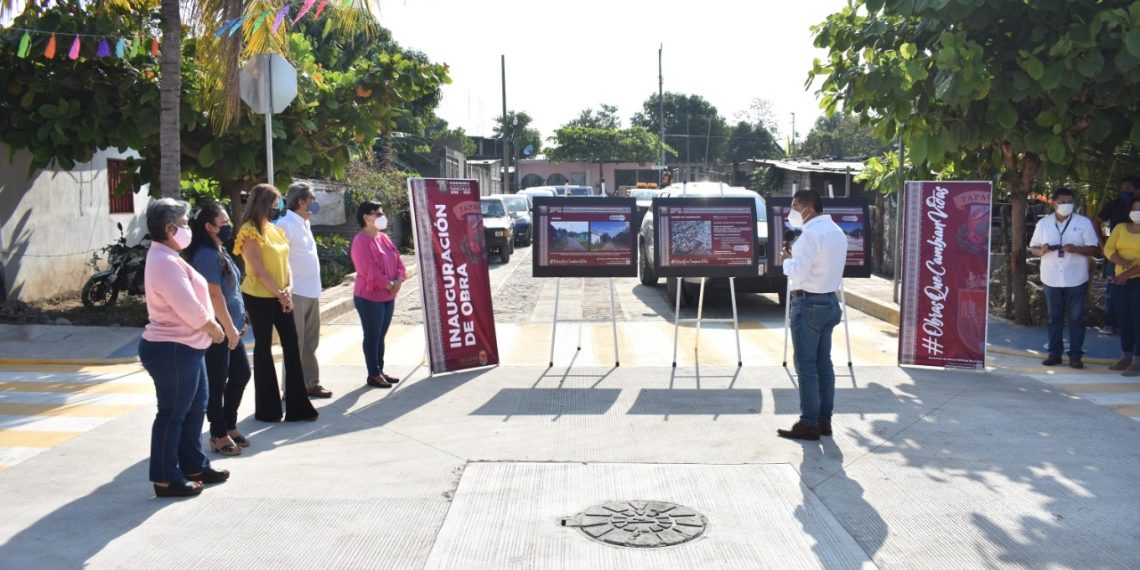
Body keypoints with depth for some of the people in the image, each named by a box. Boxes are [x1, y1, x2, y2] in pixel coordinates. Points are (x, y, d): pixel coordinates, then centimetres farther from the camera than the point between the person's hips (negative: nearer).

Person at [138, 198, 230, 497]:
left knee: (195, 407, 19)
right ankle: (166, 479, 10)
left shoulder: (166, 257, 13)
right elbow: (190, 309, -25)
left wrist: (209, 329, 6)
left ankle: (194, 465, 31)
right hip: (172, 349, -11)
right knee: (172, 414, -1)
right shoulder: (165, 262, -21)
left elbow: (189, 302, 16)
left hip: (184, 346, 11)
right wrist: (214, 330, -9)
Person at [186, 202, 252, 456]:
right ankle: (219, 435, 12)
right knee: (217, 383, 1)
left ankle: (229, 426, 28)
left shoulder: (219, 251, 13)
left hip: (230, 327, 10)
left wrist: (236, 325, 18)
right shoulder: (206, 255, -18)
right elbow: (214, 295, -22)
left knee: (241, 373, 16)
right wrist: (230, 328, -19)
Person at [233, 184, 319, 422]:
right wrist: (280, 294, -14)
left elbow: (284, 261, 9)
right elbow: (259, 271, -17)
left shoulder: (275, 230, 12)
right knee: (263, 349, 3)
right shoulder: (250, 232, -13)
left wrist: (289, 288, -6)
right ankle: (267, 408, 14)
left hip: (281, 297, 7)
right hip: (259, 298, -7)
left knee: (291, 346, 5)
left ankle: (297, 406, 12)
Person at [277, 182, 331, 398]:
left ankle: (311, 383, 25)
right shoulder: (285, 224, -14)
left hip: (311, 293, 9)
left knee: (310, 342, 16)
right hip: (296, 294, -9)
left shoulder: (304, 223, 15)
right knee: (294, 344, -1)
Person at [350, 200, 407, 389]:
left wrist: (398, 281, -6)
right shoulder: (361, 241, -15)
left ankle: (380, 371, 23)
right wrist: (389, 285, -17)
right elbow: (369, 271, -22)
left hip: (388, 296, 8)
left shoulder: (384, 238, 13)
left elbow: (397, 261, 12)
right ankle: (373, 375, 6)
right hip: (369, 297, -8)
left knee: (381, 336, 14)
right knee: (372, 336, -1)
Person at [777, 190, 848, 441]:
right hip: (829, 301, 9)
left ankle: (809, 424, -1)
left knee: (806, 364, -4)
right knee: (823, 363, 12)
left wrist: (787, 258, -2)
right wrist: (796, 256, 9)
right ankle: (824, 420, 16)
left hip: (809, 303, -9)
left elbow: (798, 272, -21)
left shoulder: (811, 234, -17)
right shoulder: (836, 231, 14)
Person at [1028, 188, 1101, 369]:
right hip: (1051, 279, 2)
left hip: (1076, 279, -2)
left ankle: (1075, 355, 7)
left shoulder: (1083, 223, -1)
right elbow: (1033, 248, 11)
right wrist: (1041, 251, -13)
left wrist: (1076, 249, -20)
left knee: (1076, 318, 2)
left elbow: (1094, 249, -2)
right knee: (1054, 317, 8)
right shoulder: (1043, 223, 6)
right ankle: (1055, 353, 15)